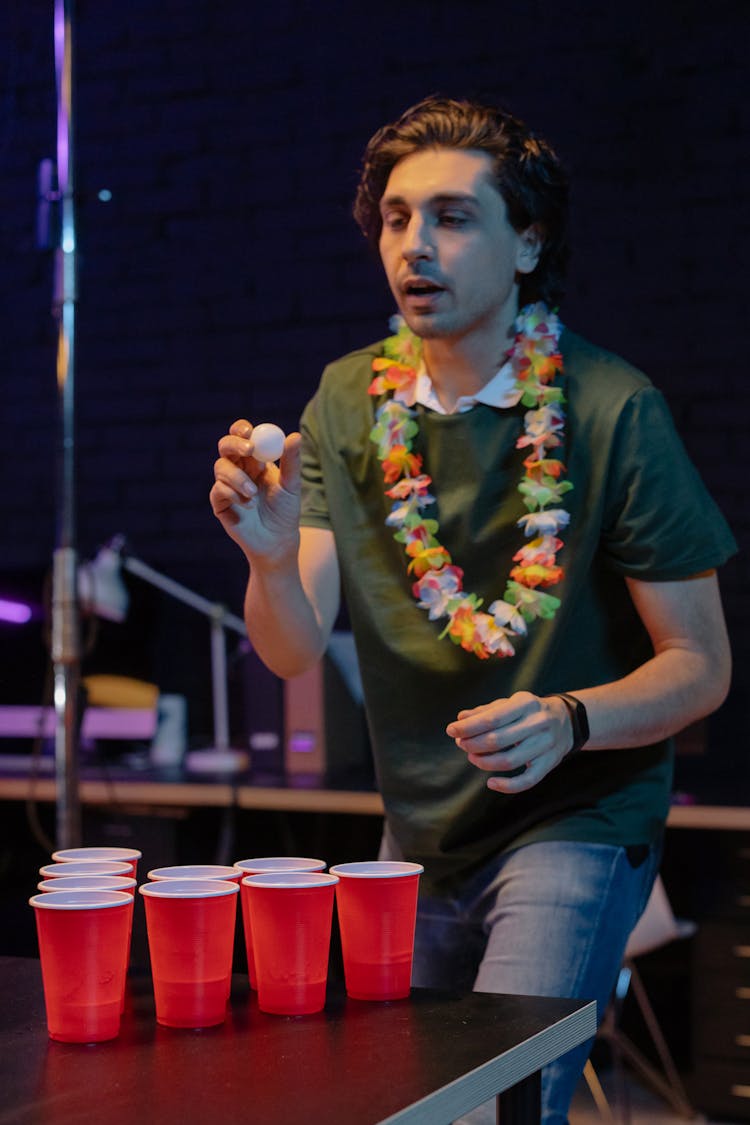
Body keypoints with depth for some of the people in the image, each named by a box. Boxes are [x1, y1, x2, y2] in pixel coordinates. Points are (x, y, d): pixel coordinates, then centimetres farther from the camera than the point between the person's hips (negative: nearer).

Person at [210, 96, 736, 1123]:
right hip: (420, 832, 5)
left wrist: (569, 722, -29)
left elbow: (701, 665, -11)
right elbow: (294, 651, -8)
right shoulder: (349, 402, -2)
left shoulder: (611, 410, -16)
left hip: (579, 821, -5)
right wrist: (273, 556, -29)